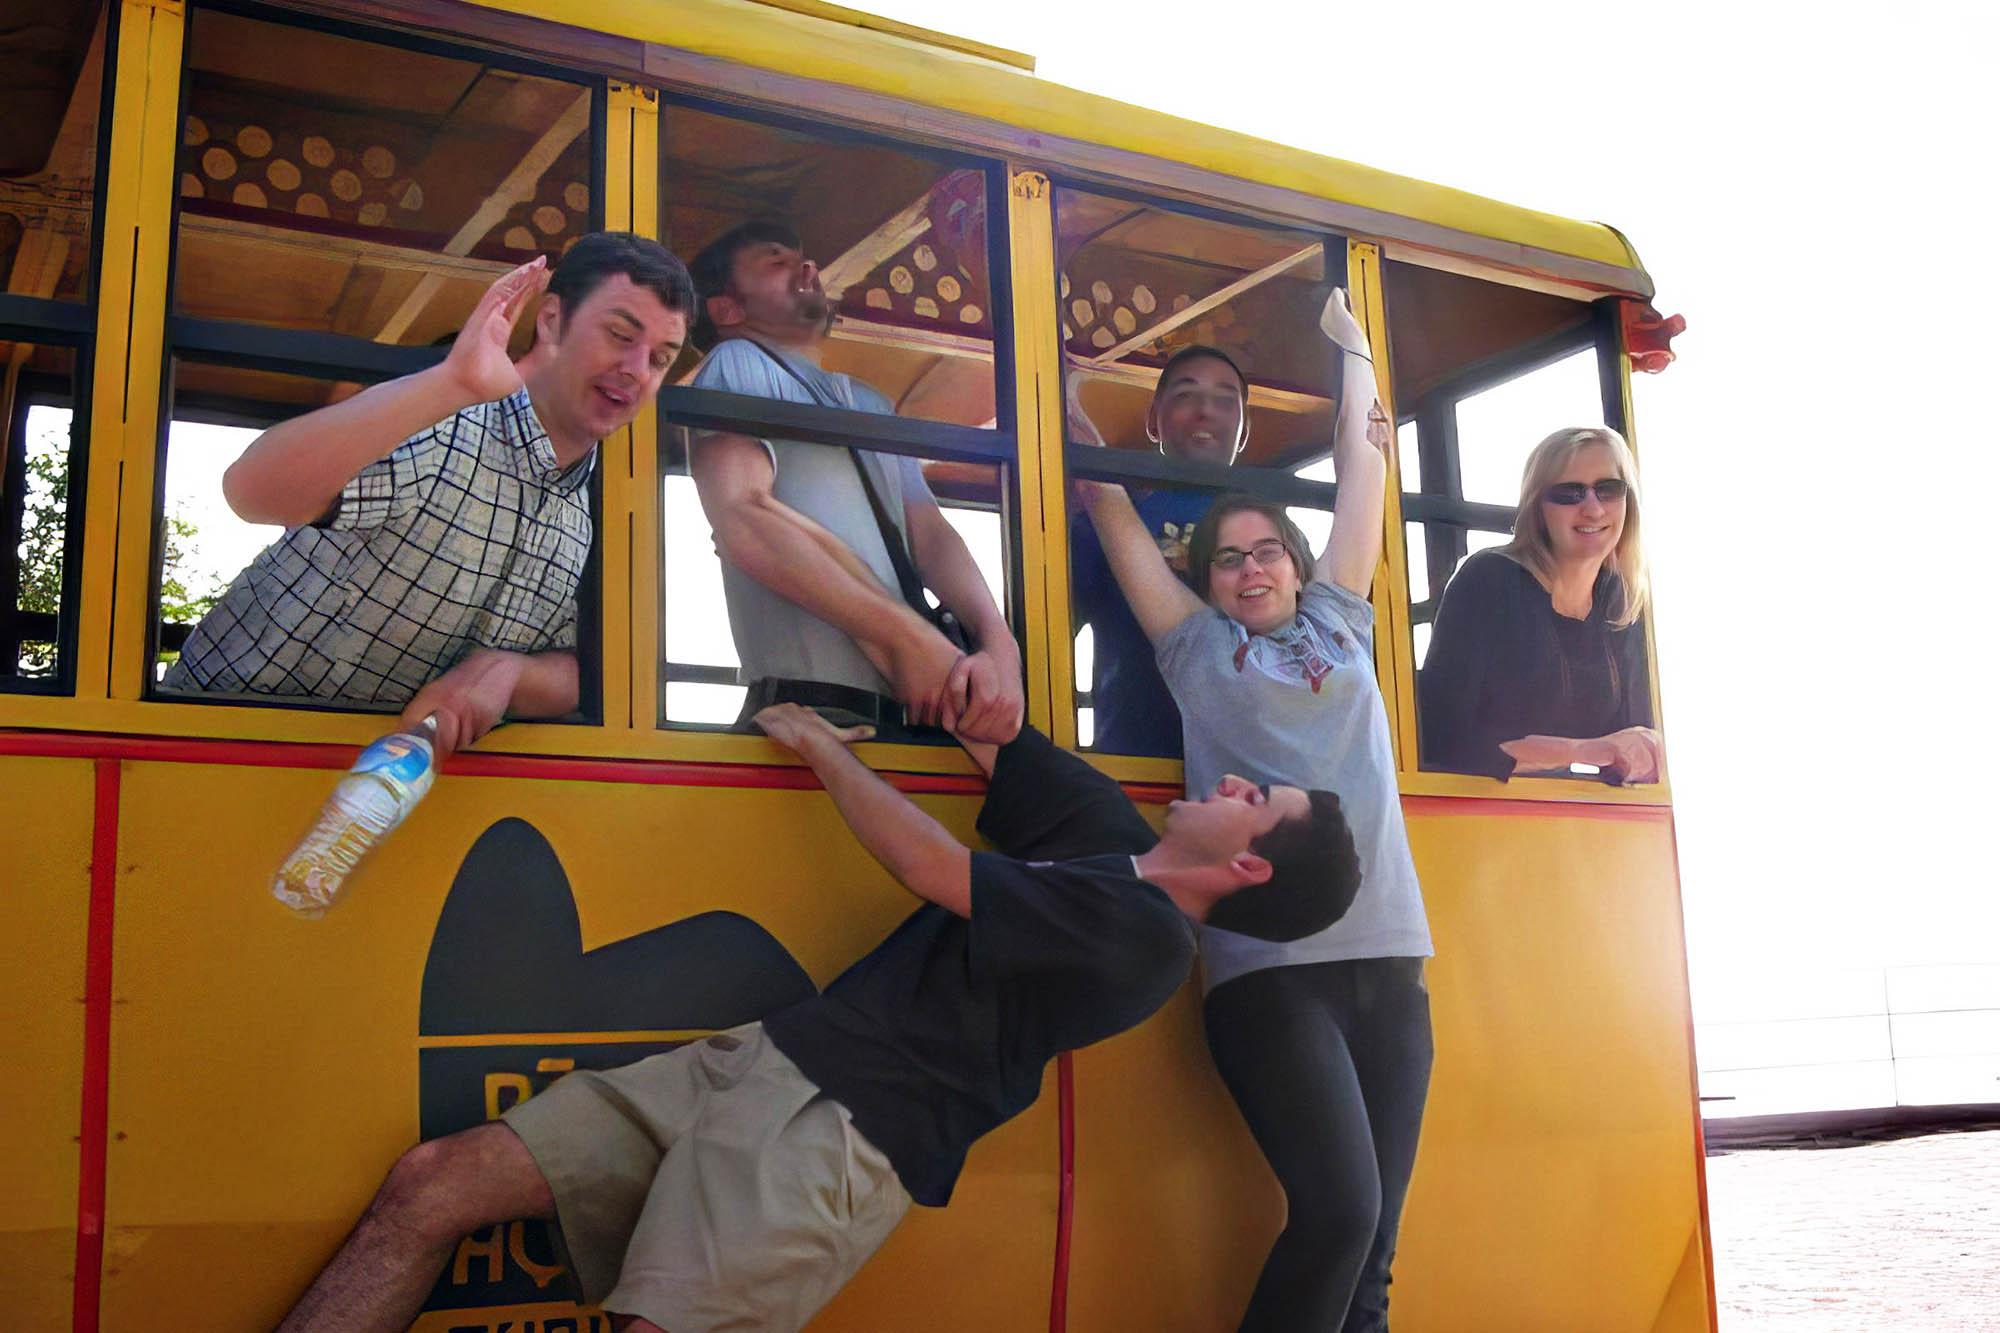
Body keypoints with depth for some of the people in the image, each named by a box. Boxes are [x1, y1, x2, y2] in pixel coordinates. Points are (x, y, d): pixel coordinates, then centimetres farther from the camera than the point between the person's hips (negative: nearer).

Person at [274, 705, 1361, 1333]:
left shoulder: (1144, 934, -10)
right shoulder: (1106, 829, 16)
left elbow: (931, 868, -10)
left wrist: (820, 745, 2)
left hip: (844, 1133, -8)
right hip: (763, 1060, 9)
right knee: (433, 1183, -1)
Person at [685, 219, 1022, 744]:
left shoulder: (874, 406, 26)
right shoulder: (737, 365, 4)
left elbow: (930, 534, 15)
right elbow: (744, 522, -13)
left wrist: (998, 643, -7)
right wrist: (909, 638, -17)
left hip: (913, 708, 7)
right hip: (816, 702, -7)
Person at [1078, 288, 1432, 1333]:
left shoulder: (1339, 627, 18)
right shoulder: (1198, 648, 11)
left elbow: (1361, 468, 24)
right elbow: (1112, 510, 13)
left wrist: (1350, 348, 32)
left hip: (1387, 964, 4)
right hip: (1268, 972, -4)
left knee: (1369, 1243, 3)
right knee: (1338, 1208, -18)